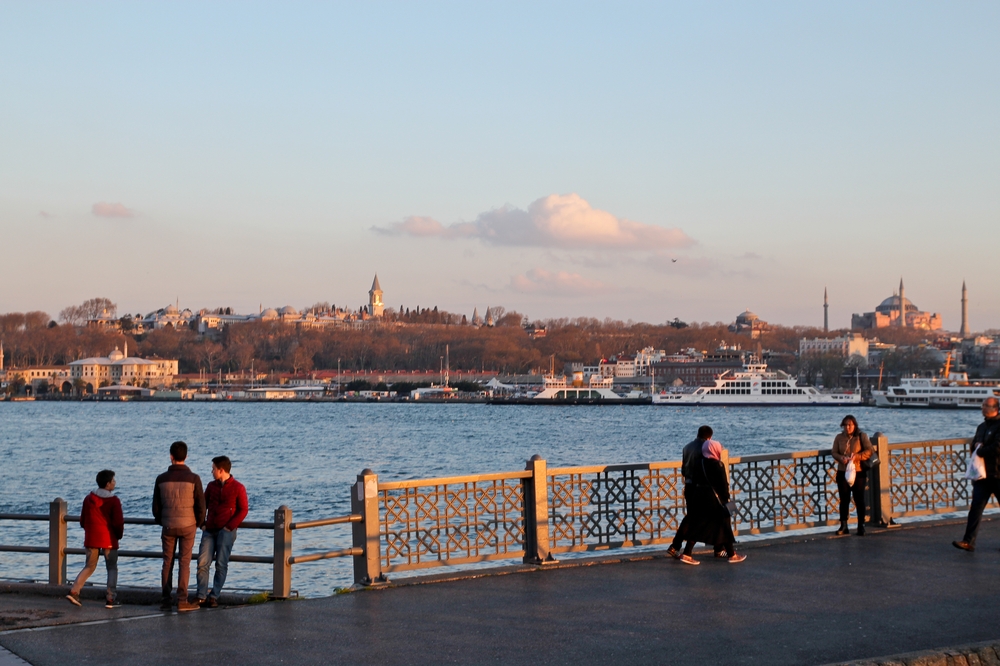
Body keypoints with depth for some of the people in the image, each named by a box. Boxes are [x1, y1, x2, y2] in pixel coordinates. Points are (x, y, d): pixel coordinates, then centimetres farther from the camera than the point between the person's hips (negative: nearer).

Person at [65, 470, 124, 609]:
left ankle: (74, 591, -3)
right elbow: (118, 522, -11)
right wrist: (119, 534, 7)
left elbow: (83, 520, 10)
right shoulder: (114, 501, -10)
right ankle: (111, 599, 1)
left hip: (91, 539, 4)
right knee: (112, 568, 6)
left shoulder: (88, 499, 6)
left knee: (89, 566, 14)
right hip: (109, 539, -4)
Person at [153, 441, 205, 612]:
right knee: (184, 562, 2)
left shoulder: (161, 479, -3)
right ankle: (182, 601, -2)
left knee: (167, 562, 9)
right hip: (187, 525, -2)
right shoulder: (193, 478, -9)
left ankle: (165, 601, 11)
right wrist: (198, 523, 12)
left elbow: (156, 506, 4)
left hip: (168, 526, 2)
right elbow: (201, 505, -5)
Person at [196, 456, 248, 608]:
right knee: (202, 563, -6)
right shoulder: (211, 486, 13)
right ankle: (201, 597, -4)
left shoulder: (238, 488, -2)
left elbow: (243, 510, -4)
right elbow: (203, 505, 19)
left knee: (221, 564, -3)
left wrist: (230, 527, -12)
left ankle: (214, 597, 2)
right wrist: (202, 523, 5)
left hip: (226, 531, -4)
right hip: (209, 531, 4)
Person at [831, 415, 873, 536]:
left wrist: (857, 456, -23)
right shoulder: (839, 437, 5)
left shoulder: (861, 436, -3)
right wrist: (841, 458, -17)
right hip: (843, 472, 2)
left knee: (859, 500, 2)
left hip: (858, 472, -2)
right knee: (844, 500, 5)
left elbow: (870, 450, -9)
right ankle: (843, 526, 10)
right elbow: (834, 452, 5)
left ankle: (861, 526, 9)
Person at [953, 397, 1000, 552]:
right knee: (976, 507, -3)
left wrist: (979, 451, -10)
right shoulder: (982, 427, 17)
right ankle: (969, 541, -9)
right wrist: (976, 446, 1)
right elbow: (974, 445, 25)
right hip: (983, 475, 7)